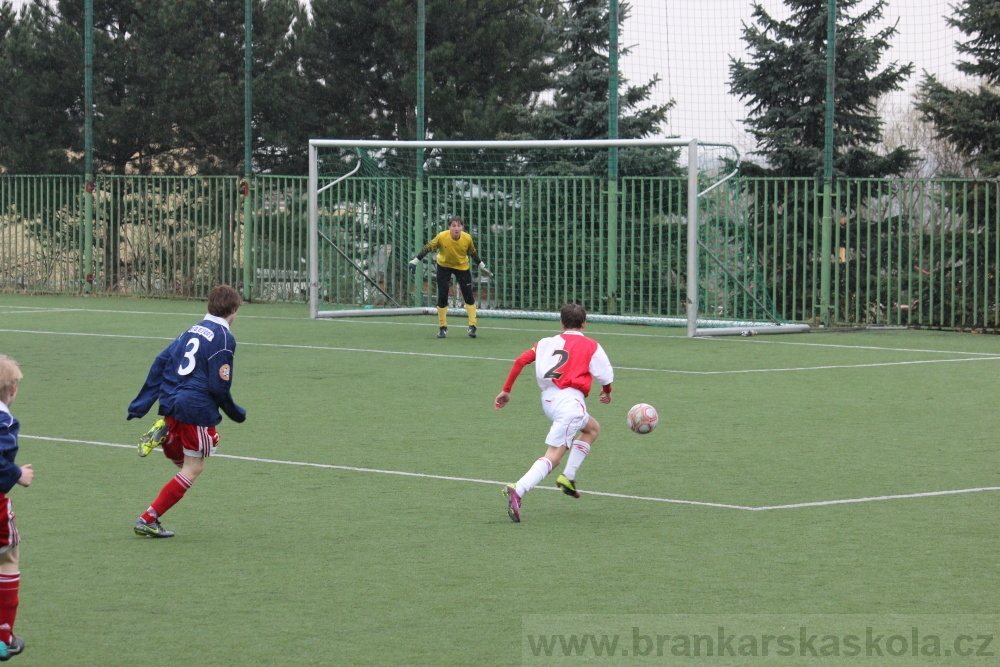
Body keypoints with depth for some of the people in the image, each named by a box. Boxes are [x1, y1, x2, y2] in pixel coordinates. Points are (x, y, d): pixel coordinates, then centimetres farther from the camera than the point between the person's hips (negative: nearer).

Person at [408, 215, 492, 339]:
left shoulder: (467, 239, -22)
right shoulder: (442, 237, -28)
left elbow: (473, 253, -3)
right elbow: (428, 248, -16)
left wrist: (482, 267, 6)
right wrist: (415, 261, -15)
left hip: (462, 266, 1)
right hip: (444, 266, -1)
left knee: (468, 295, -4)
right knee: (442, 296, -4)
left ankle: (472, 326, 7)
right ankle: (442, 327, 11)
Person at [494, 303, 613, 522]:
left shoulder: (548, 343, 16)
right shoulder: (591, 346, 6)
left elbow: (520, 361, 6)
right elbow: (605, 375, 1)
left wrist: (506, 391, 11)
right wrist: (607, 392, 24)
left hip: (549, 399, 6)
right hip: (570, 400, -6)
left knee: (592, 428, 30)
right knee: (553, 456, -12)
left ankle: (568, 477, 18)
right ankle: (518, 490, -32)